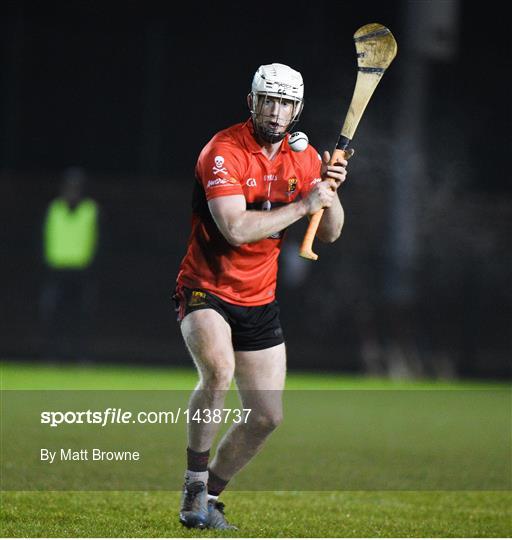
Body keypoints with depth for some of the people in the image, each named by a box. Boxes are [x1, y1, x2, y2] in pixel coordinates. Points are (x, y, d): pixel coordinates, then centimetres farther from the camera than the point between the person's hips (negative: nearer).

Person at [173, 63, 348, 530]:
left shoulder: (303, 158, 2)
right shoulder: (224, 151, -18)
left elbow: (329, 233, 4)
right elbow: (236, 229, -30)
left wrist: (329, 191, -15)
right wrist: (303, 203, -26)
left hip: (259, 302, 6)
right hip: (205, 292, -6)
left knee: (268, 417, 3)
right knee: (218, 372, -34)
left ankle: (207, 498, 21)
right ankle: (194, 486, -20)